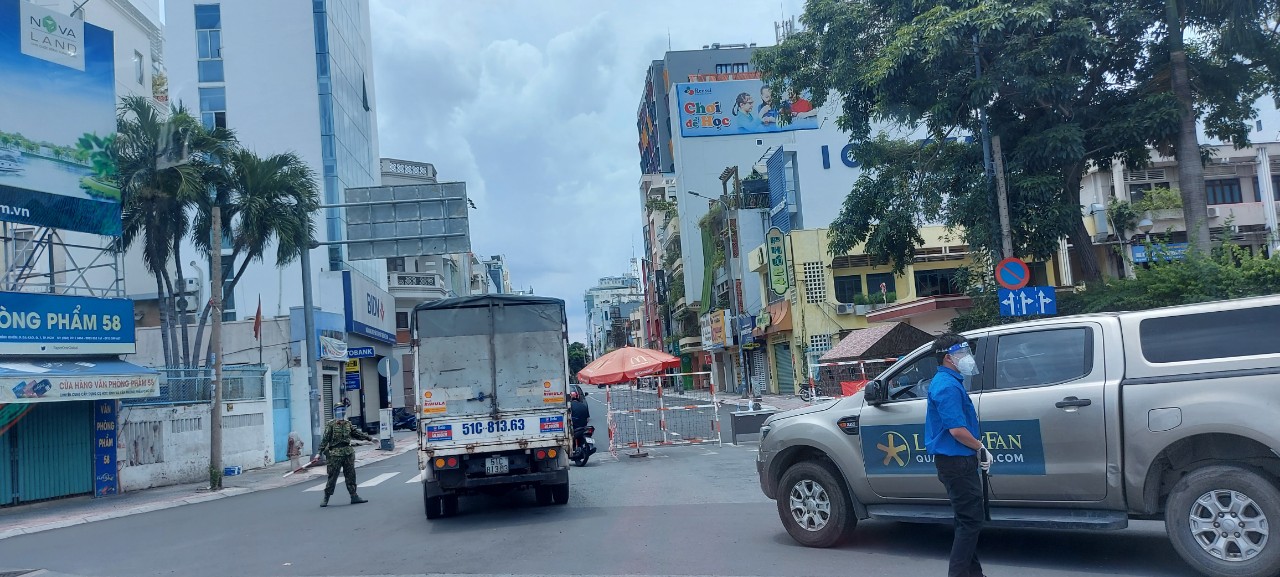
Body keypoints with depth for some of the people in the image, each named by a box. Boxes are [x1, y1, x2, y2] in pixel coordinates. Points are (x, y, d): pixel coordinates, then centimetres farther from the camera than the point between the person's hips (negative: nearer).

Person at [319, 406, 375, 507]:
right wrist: (320, 453, -11)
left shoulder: (348, 424, 12)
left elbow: (357, 433, 20)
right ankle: (326, 499, 9)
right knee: (332, 476, -1)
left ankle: (354, 497, 11)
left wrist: (370, 438, 19)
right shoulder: (331, 425, -4)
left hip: (349, 453, 5)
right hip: (336, 454, -5)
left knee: (351, 475, 6)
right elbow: (325, 439, -7)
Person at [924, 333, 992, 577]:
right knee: (971, 520, -6)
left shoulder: (946, 381, 16)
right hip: (957, 462, -11)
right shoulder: (948, 386, -18)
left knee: (968, 519, 16)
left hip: (954, 460, 11)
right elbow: (957, 430, -25)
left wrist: (977, 450, 13)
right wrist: (981, 448, -9)